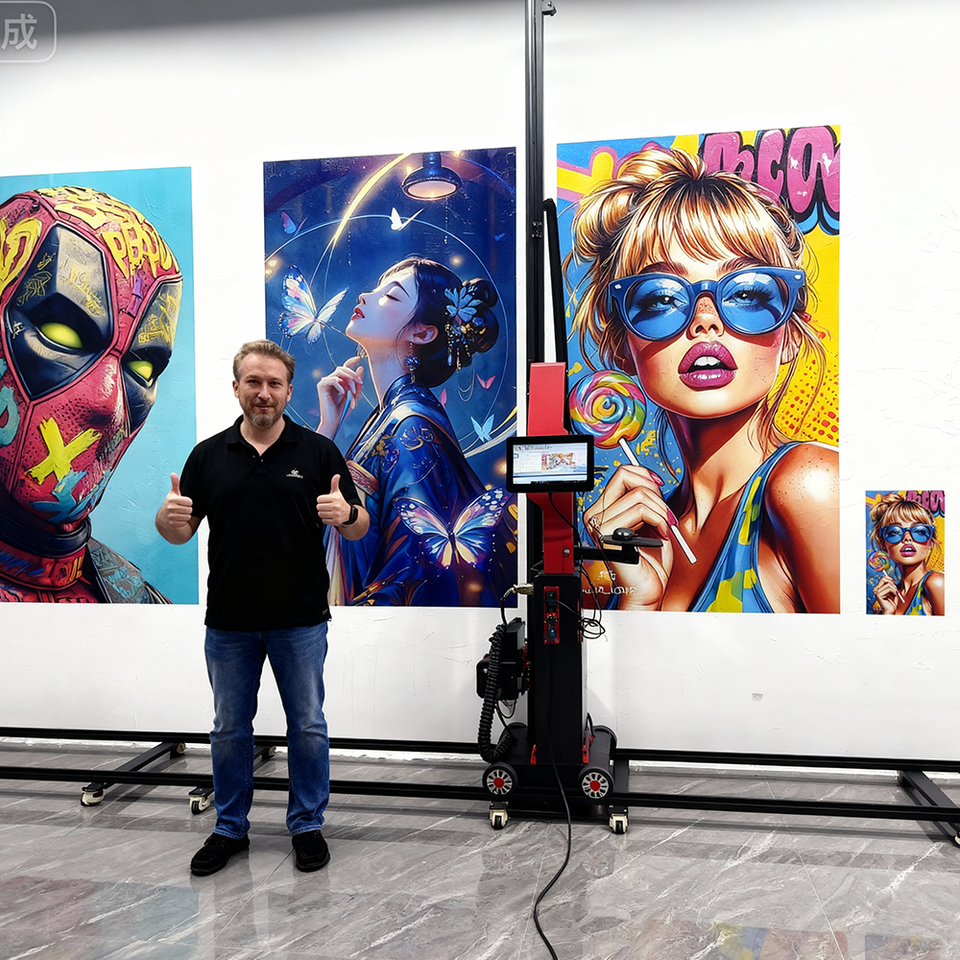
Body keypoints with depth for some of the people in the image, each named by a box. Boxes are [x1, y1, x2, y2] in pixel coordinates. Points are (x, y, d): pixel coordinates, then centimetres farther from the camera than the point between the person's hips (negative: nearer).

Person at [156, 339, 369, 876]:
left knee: (308, 726, 9)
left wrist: (345, 514, -26)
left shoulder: (318, 451, -2)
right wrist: (169, 516, -19)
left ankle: (308, 825, 27)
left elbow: (359, 528, -3)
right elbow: (180, 533, 4)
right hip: (229, 621, 2)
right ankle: (230, 829, 31)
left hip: (301, 620, -2)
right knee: (230, 729, 14)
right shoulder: (209, 455, 4)